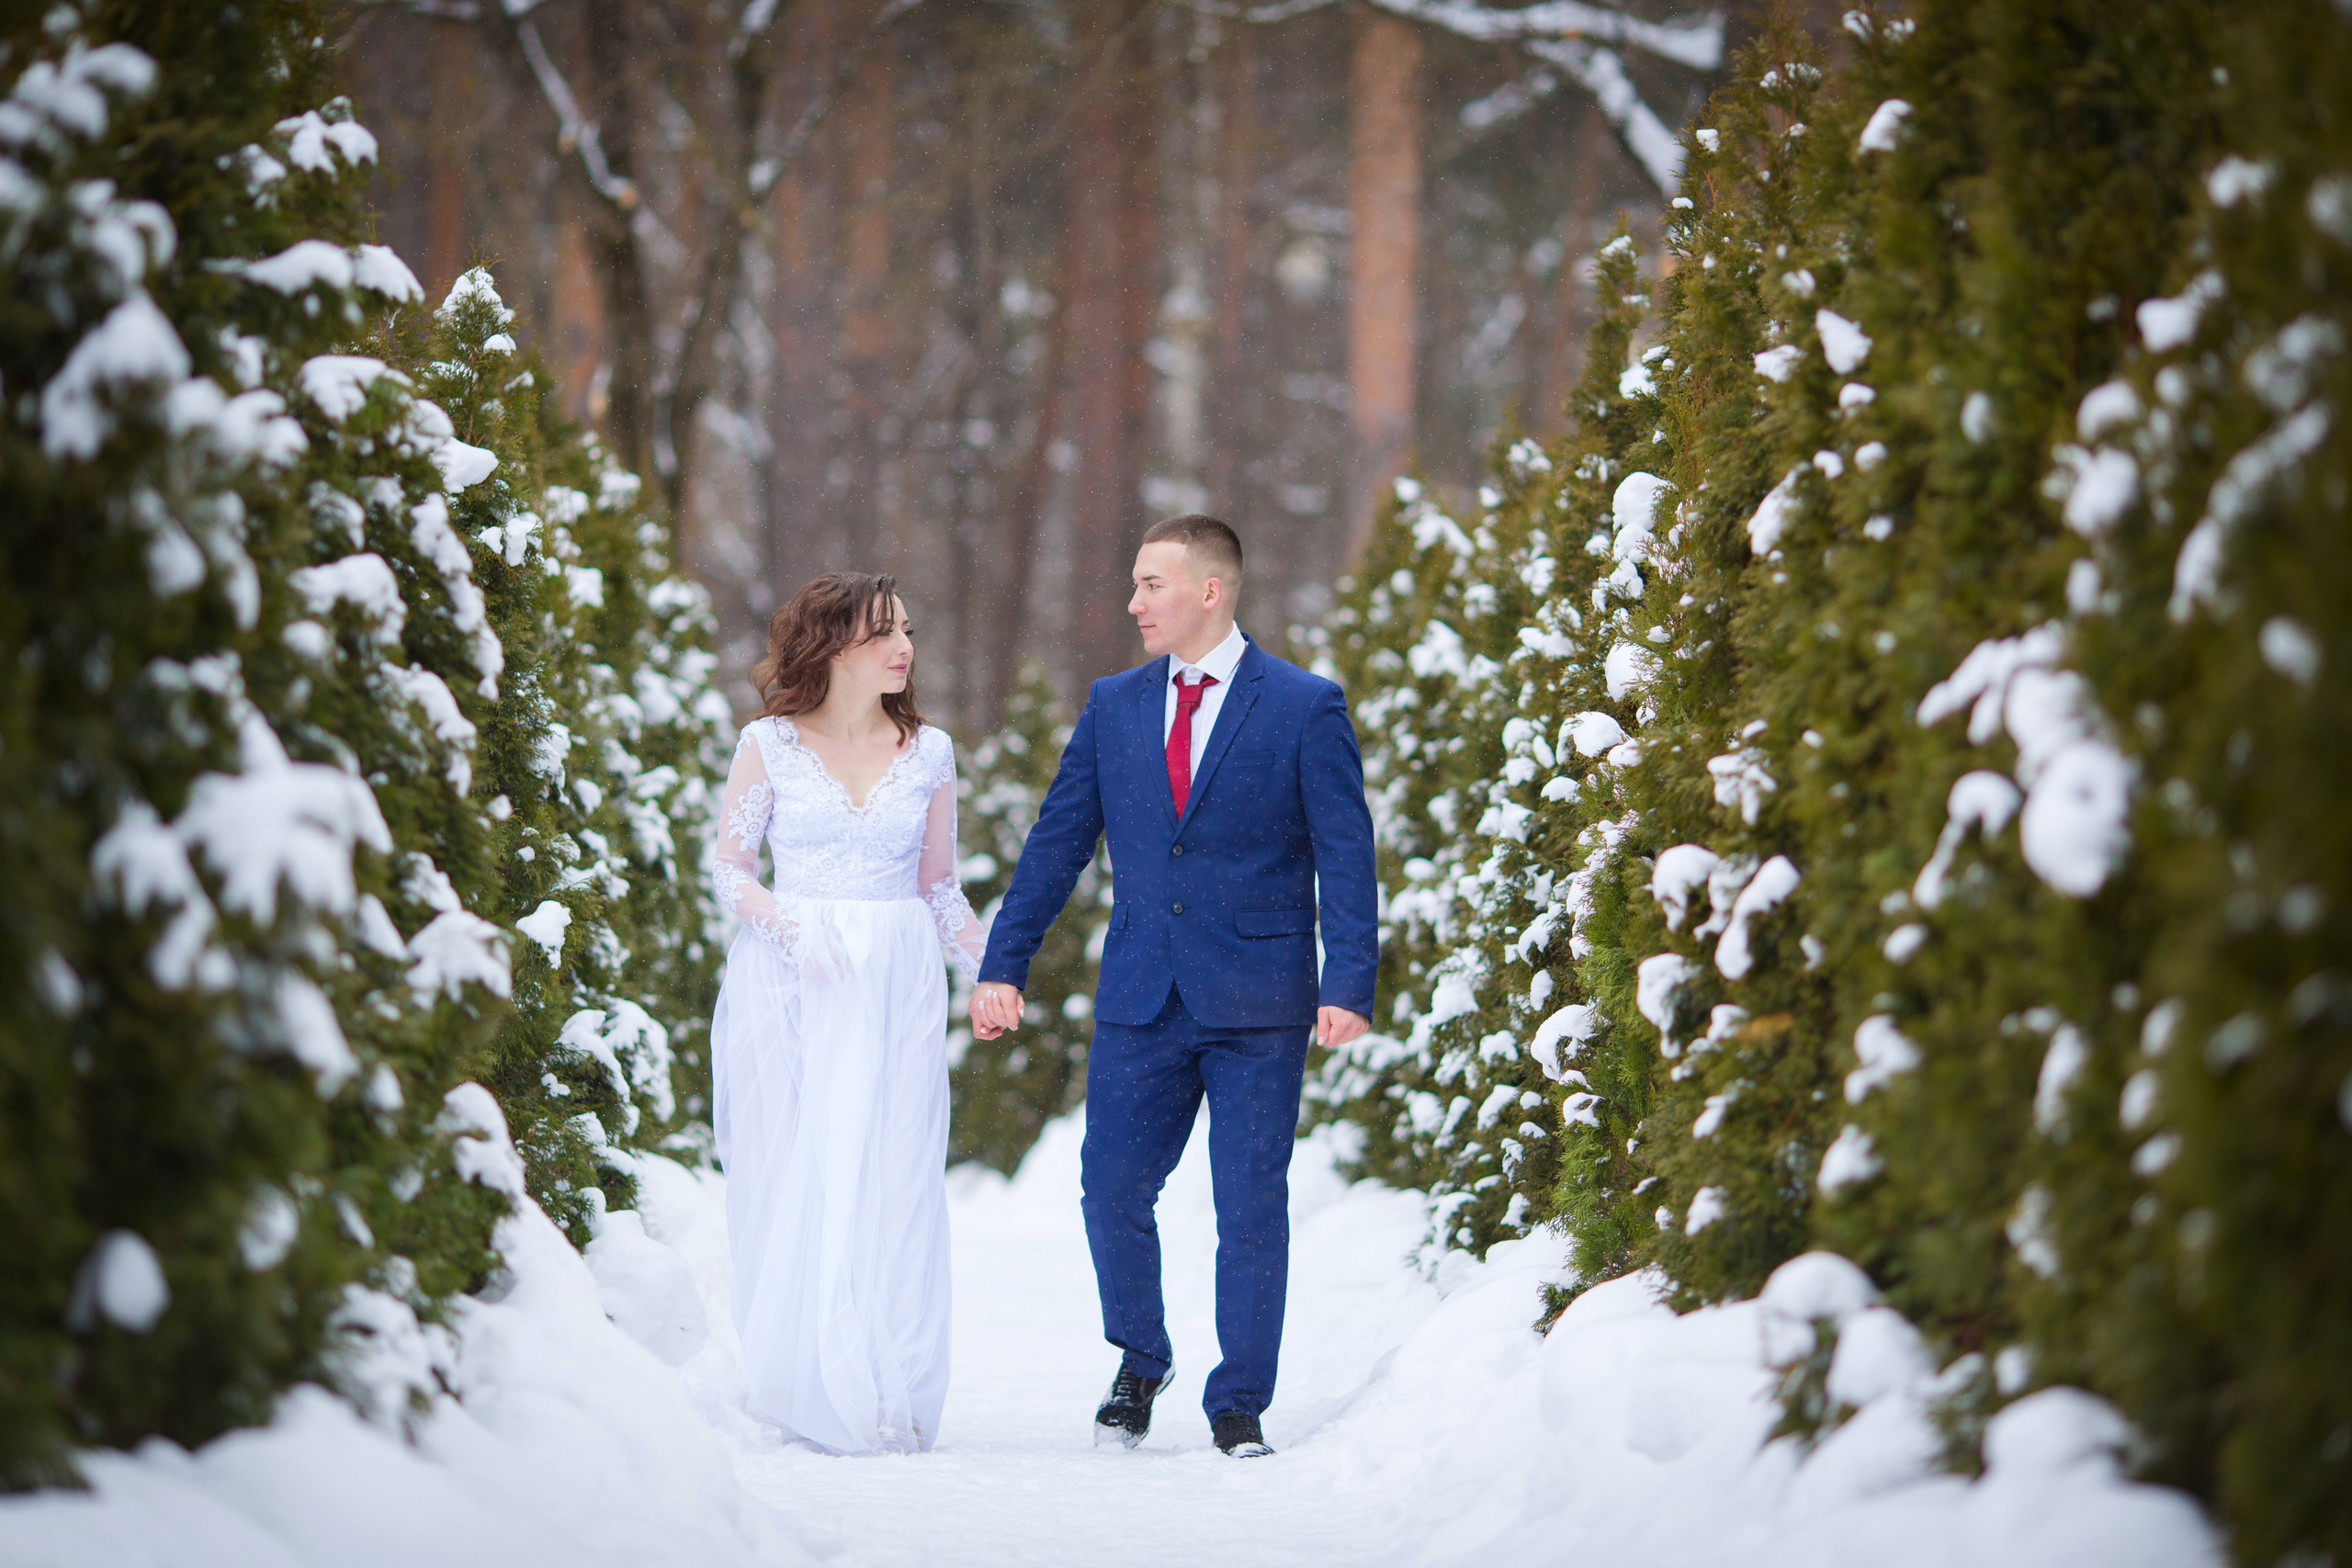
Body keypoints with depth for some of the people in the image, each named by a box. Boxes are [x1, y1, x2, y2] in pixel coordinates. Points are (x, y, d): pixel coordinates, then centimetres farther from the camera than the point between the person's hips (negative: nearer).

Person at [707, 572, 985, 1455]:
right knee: (794, 1179, -4)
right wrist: (789, 926, -14)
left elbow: (938, 886, 15)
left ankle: (886, 1399, 0)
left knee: (894, 1181, -4)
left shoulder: (927, 753, 9)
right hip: (791, 985, -2)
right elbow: (728, 866, 3)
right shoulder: (769, 745, 2)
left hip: (897, 986, 2)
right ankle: (807, 1392, 4)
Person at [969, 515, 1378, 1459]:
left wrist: (1348, 988, -15)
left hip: (1257, 1003, -3)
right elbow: (1056, 842, 12)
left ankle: (1239, 1406, 11)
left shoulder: (1304, 709, -3)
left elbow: (1346, 857, -6)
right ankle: (1139, 1365, 25)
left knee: (1252, 1205, 0)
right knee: (1112, 1189, 2)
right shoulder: (1114, 707, 9)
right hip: (1140, 1000, 4)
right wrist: (1002, 964, 6)